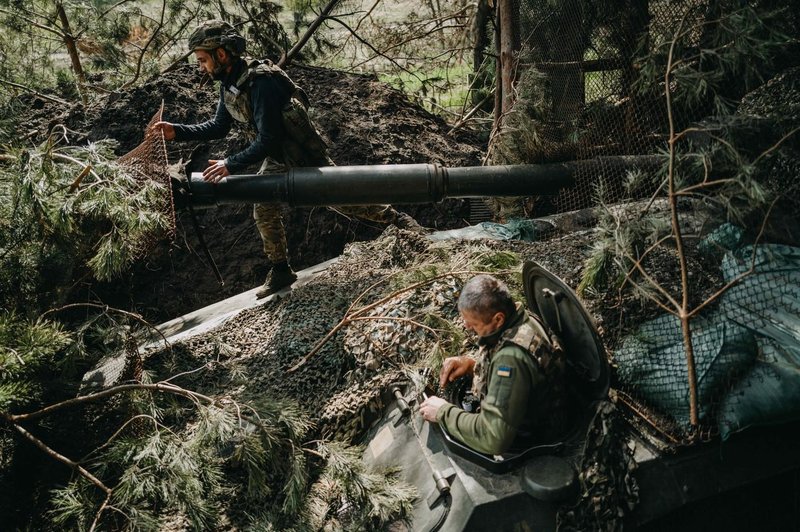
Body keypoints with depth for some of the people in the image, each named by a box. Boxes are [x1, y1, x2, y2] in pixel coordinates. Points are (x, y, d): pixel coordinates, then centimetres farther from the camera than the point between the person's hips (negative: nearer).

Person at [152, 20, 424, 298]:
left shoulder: (260, 81, -32)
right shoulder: (228, 83, -4)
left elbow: (268, 140, -33)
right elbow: (218, 127, 8)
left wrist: (231, 165, -33)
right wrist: (176, 131, -2)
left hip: (306, 154, -8)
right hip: (276, 157, 8)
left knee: (342, 200, 3)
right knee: (264, 211, 1)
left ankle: (395, 217, 23)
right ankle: (281, 270, 16)